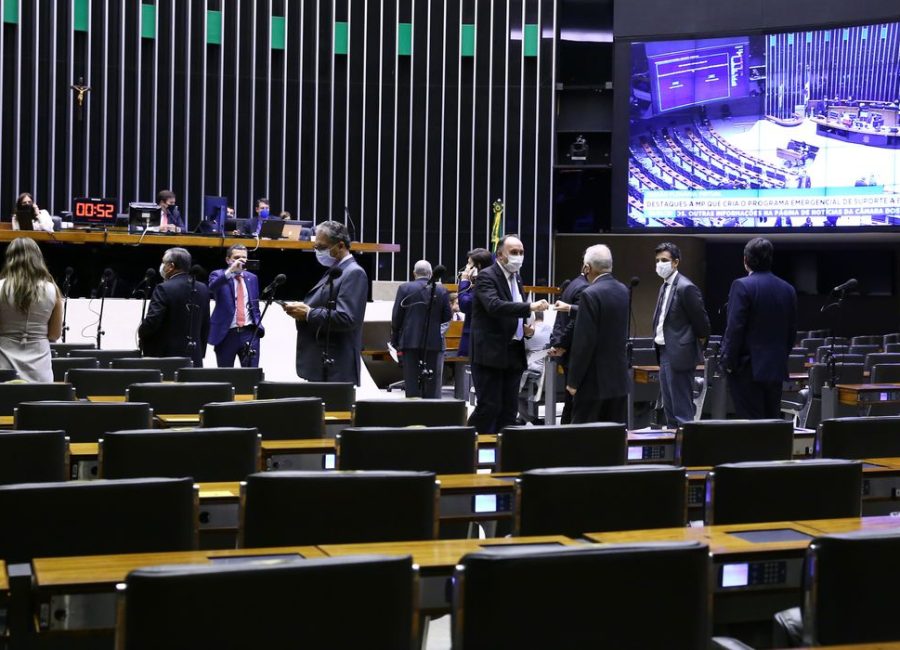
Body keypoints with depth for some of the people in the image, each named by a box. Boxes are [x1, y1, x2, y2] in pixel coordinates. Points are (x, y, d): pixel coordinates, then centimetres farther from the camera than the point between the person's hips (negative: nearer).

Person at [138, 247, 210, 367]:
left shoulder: (164, 289, -12)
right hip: (194, 357, 6)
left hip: (166, 356, -6)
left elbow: (152, 322, -16)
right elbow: (206, 326, 13)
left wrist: (141, 332, 5)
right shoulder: (202, 289, 9)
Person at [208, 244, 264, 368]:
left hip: (249, 333, 3)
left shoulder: (252, 278, 14)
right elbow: (212, 287, -22)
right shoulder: (219, 275, 2)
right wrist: (230, 271, -30)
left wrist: (258, 325, 8)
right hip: (226, 334, -3)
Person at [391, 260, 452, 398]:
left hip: (410, 340, -1)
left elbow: (396, 316, -4)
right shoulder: (441, 291, 0)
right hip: (433, 341, 1)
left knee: (412, 378, 2)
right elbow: (447, 317, 1)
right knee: (431, 381, 7)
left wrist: (394, 339, 5)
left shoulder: (405, 288, -4)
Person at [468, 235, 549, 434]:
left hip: (513, 354, 8)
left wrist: (525, 327, 5)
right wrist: (530, 307, -36)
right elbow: (495, 306, -27)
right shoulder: (487, 276, -10)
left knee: (509, 409, 7)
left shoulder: (516, 278, 16)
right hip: (491, 353, -8)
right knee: (489, 406, -8)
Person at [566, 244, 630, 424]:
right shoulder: (624, 291, 8)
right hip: (620, 378, 7)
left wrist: (573, 381, -12)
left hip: (594, 381, -7)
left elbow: (584, 341, -18)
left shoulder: (591, 294, -15)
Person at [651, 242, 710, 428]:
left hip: (679, 354, -9)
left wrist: (700, 342, -1)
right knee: (669, 406, 16)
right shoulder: (665, 285, 12)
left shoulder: (685, 287, -16)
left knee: (682, 408, -5)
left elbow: (701, 320, -12)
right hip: (664, 352, 9)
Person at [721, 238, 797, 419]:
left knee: (751, 424, -4)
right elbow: (792, 330, 12)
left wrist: (728, 362, -7)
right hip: (776, 368, 6)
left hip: (748, 369, -6)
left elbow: (735, 328, -15)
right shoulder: (788, 289, 8)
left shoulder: (742, 286, -11)